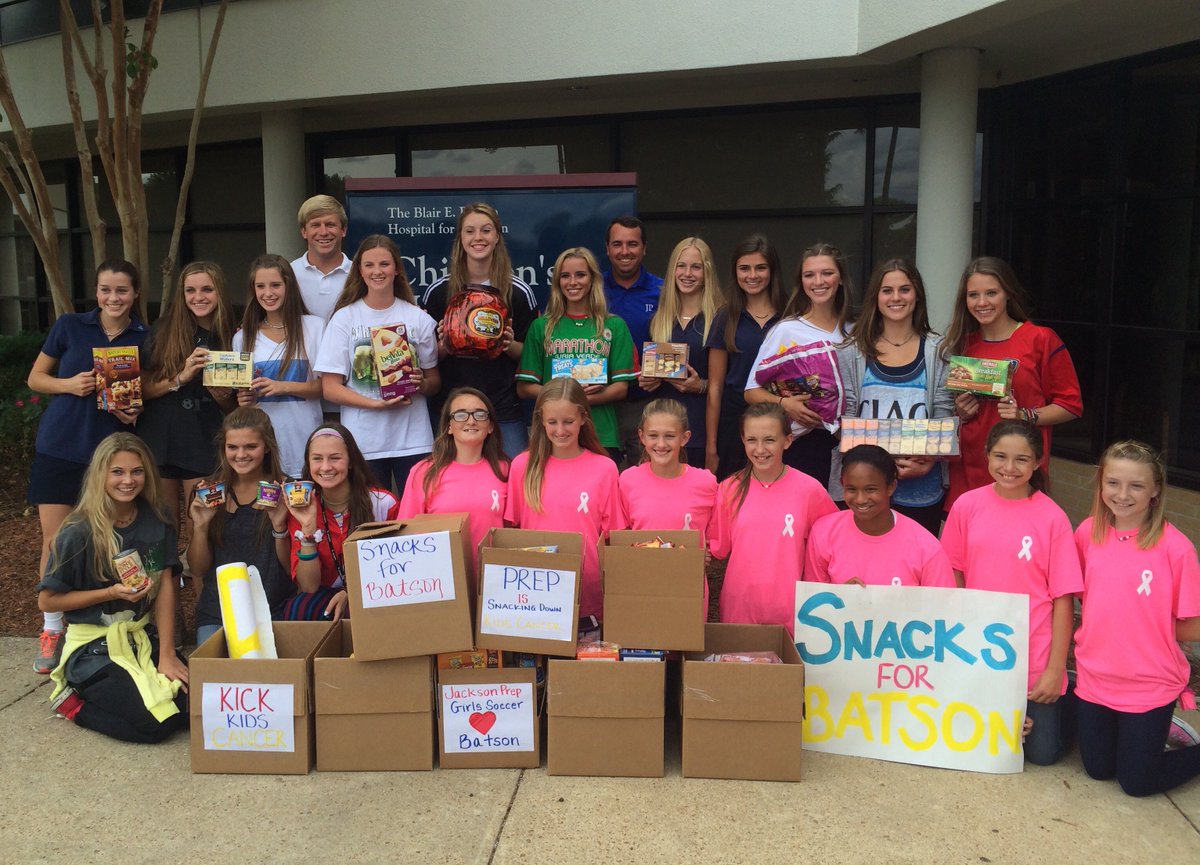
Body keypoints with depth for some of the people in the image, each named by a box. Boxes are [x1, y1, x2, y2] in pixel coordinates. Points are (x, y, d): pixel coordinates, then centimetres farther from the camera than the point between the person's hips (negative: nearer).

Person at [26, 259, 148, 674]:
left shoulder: (145, 338, 3)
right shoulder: (70, 326, 1)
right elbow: (35, 378, 6)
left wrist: (136, 409, -7)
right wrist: (69, 384, -14)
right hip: (59, 448, 0)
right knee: (55, 541, 1)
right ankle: (51, 630, 14)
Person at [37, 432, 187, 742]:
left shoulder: (156, 521, -2)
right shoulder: (79, 534, -15)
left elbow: (165, 585, -3)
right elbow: (47, 600, -8)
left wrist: (167, 655, -9)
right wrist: (112, 592, -20)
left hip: (141, 638, 5)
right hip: (92, 646, -5)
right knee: (155, 723, -21)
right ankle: (74, 701, 6)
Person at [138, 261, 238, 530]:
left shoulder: (231, 338, 5)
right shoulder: (163, 331, 2)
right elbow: (141, 389, -3)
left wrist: (222, 396, -10)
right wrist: (181, 378, -16)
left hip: (204, 444, 0)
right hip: (159, 439, 0)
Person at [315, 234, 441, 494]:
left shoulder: (418, 319, 7)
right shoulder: (344, 319, 2)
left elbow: (435, 380, 12)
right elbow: (330, 388, -2)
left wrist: (422, 384, -11)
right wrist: (376, 404, -15)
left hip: (414, 442, 1)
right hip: (364, 443, -1)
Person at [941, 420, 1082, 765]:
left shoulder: (1052, 518, -11)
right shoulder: (967, 506, -5)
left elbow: (1063, 598, -8)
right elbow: (954, 579, 4)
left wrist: (1055, 669, -9)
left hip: (1034, 656, -2)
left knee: (1042, 752, 6)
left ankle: (1069, 701, 34)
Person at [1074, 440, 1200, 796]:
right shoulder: (1088, 533, -6)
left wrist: (1148, 629, -5)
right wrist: (1107, 627, -3)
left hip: (1150, 684, -4)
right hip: (1095, 677, 4)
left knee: (1137, 782, 8)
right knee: (1098, 769, 17)